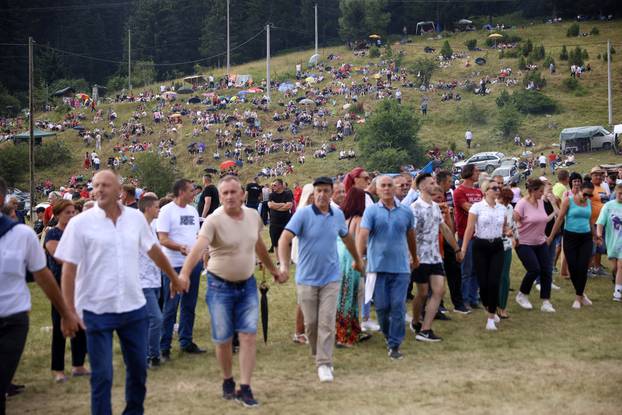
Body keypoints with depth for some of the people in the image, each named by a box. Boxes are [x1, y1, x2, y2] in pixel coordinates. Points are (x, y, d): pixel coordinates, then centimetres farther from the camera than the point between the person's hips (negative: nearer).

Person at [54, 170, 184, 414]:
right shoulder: (80, 223, -9)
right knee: (101, 375, 3)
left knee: (138, 368, 15)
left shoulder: (136, 218, 1)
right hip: (97, 311, -4)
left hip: (134, 307, 4)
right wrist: (69, 311, -11)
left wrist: (174, 278, 27)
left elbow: (154, 251, 17)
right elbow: (69, 269, -8)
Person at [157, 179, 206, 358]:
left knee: (189, 306, 14)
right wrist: (181, 247, -30)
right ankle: (164, 346, 5)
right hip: (174, 266, -7)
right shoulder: (167, 210, -9)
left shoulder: (192, 210, 12)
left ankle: (186, 342, 24)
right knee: (170, 308, -2)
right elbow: (163, 239, -15)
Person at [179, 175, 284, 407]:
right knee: (223, 339, 6)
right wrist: (184, 273, -49)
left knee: (248, 336, -3)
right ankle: (228, 381, 29)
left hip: (247, 285, 4)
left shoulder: (253, 216, -1)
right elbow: (198, 248, -34)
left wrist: (274, 270, 24)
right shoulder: (214, 220, -18)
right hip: (220, 286, -3)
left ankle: (244, 388, 3)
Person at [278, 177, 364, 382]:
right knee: (311, 323, 8)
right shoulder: (303, 214, -11)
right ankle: (318, 354, 32)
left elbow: (347, 238, 21)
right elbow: (285, 238, -21)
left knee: (327, 323, -4)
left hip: (330, 278, 2)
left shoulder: (338, 215, 2)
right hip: (307, 279, -2)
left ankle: (324, 364, 1)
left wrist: (357, 260, 32)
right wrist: (284, 264, -35)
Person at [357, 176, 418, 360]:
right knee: (382, 306, 5)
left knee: (398, 307, -5)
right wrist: (359, 257, -27)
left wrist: (414, 258, 31)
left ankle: (394, 345, 2)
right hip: (378, 266, -1)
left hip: (401, 267, 1)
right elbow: (362, 234, -13)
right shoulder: (371, 211, -1)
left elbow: (411, 236, 21)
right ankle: (388, 335, 29)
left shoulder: (406, 212, 7)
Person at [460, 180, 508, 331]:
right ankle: (489, 309, 28)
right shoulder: (477, 207, -5)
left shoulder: (502, 208, 7)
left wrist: (508, 232, -3)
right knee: (483, 282, -1)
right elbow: (469, 229, -8)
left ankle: (491, 318, 2)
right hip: (480, 246, -3)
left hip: (497, 247, 3)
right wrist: (463, 249, -13)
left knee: (494, 282, -8)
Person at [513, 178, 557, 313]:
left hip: (541, 243, 7)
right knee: (534, 269, -16)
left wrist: (554, 214, 15)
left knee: (546, 270, 0)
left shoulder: (541, 202, 5)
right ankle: (522, 295, 10)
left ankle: (546, 303, 5)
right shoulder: (522, 204, -17)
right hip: (524, 244, -7)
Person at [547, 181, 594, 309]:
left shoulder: (589, 202, 6)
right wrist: (551, 237, -4)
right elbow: (560, 218, -4)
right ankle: (581, 294, 19)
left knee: (582, 268, -6)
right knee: (573, 268, 0)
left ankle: (578, 297, 8)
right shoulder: (569, 200, -6)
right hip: (570, 237, -2)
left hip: (586, 238, 3)